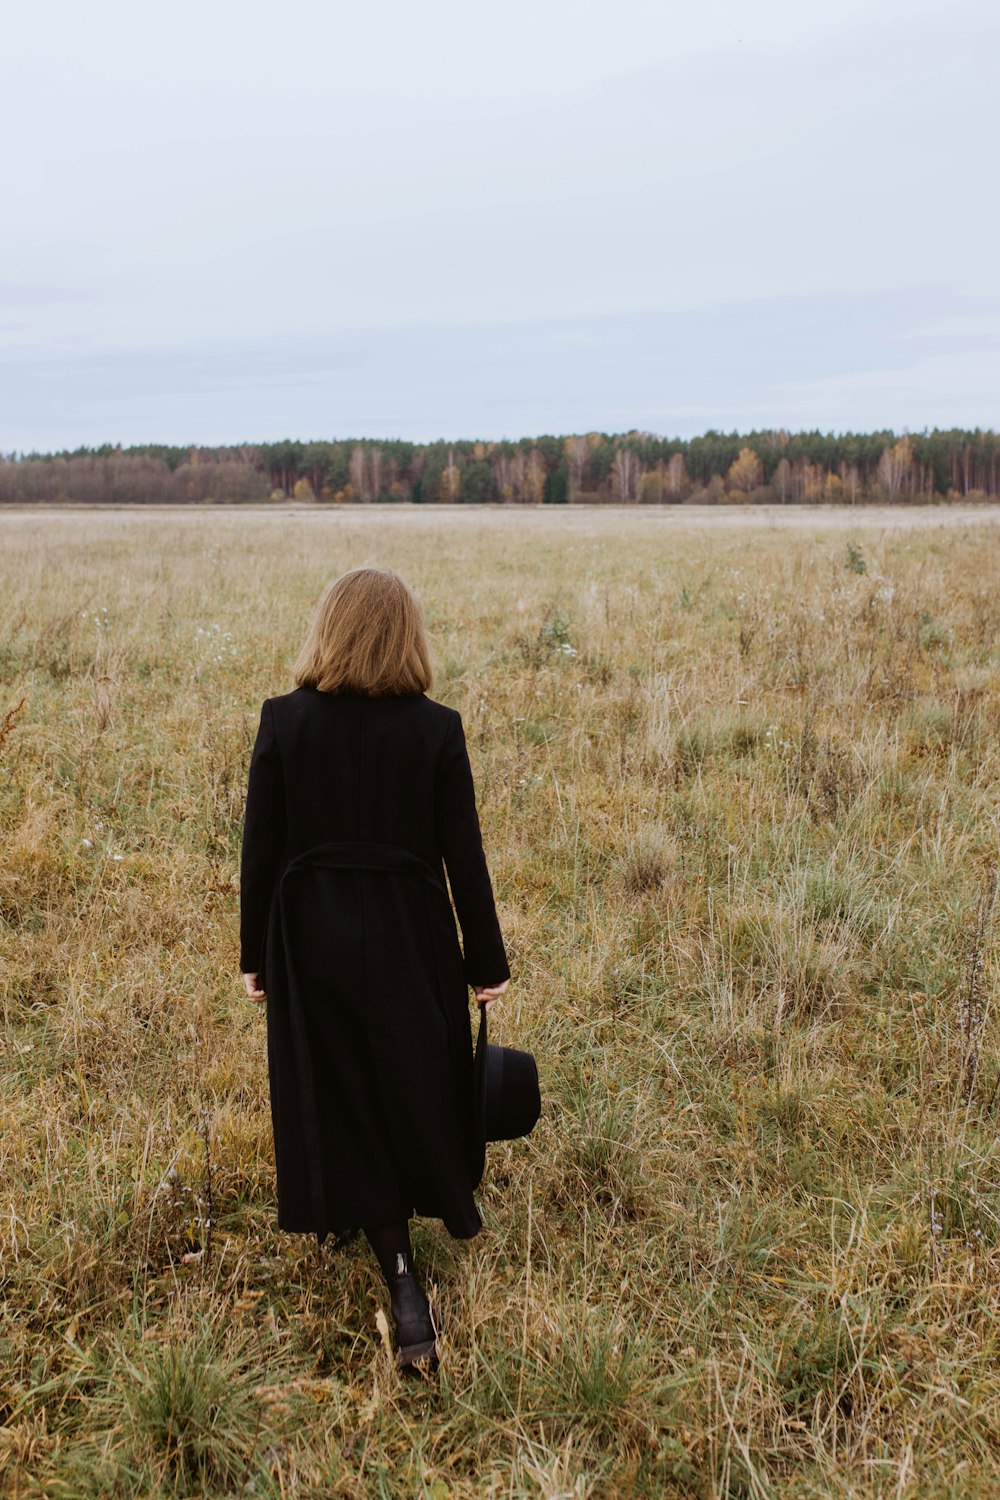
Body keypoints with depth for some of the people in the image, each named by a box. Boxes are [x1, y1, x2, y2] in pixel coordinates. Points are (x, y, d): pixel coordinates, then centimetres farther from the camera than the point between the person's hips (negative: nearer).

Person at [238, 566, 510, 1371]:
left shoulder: (284, 722, -8)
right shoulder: (437, 730, -9)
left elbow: (261, 850, -4)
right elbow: (463, 857, -7)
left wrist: (256, 956, 7)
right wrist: (488, 963, 4)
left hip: (312, 937, 1)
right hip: (411, 936, 0)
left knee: (345, 1099, 10)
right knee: (416, 1084, 19)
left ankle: (407, 1289, 8)